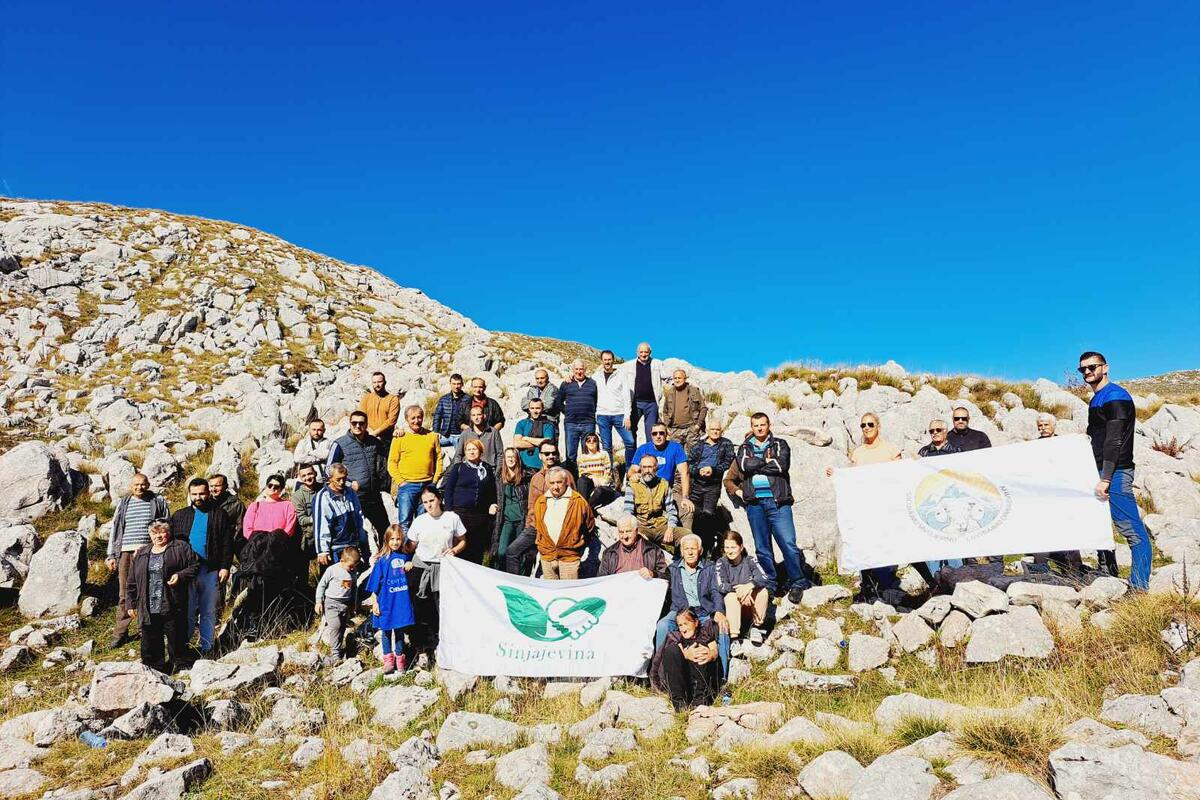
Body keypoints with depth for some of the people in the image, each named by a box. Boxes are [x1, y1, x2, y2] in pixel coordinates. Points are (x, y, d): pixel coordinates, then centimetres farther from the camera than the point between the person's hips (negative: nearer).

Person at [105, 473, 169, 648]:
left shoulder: (158, 502, 7)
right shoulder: (123, 504, 14)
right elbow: (115, 529, 16)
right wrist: (111, 555, 10)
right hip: (126, 553, 2)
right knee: (124, 594, 3)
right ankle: (120, 632, 10)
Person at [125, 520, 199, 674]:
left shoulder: (181, 548, 4)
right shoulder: (141, 554, 16)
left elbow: (195, 566, -1)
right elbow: (132, 583, 18)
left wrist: (180, 575, -17)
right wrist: (130, 604, 13)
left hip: (173, 609, -4)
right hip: (148, 611, 4)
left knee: (177, 646, 1)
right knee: (149, 649, 9)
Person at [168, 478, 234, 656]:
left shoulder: (219, 515, 5)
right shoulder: (179, 516, 11)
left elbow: (227, 543, 1)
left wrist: (225, 567, -7)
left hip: (210, 570, -1)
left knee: (209, 612, 7)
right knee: (187, 611, 4)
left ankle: (206, 648, 14)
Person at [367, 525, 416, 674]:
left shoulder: (405, 556, 1)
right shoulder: (382, 559, -9)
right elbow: (375, 583, -6)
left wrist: (411, 565, -5)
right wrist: (374, 602, -8)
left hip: (402, 600, 3)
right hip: (386, 601, -3)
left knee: (400, 630, 12)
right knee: (386, 631, 8)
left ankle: (400, 658, 25)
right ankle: (388, 660, 20)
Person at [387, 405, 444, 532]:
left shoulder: (432, 436, 8)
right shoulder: (399, 437, 1)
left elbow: (439, 458, 10)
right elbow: (392, 462, 0)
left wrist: (436, 479, 2)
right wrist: (400, 481, -7)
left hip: (428, 485, 2)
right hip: (407, 485, -2)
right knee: (405, 522, -3)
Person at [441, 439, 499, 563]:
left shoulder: (487, 469, 11)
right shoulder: (458, 468, 3)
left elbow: (492, 490, 21)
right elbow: (448, 490, 2)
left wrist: (492, 504, 6)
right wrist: (449, 511, -4)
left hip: (481, 515, 3)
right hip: (461, 513, -2)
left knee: (478, 550, 3)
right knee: (461, 549, -4)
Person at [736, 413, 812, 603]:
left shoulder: (780, 445, 11)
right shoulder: (745, 448, 16)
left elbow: (782, 465, -9)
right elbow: (743, 465, -6)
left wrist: (755, 465, -5)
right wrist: (766, 461, -4)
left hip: (778, 501, -2)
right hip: (754, 503, 2)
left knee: (788, 544, -10)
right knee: (762, 548, 7)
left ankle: (798, 583, 3)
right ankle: (769, 586, 16)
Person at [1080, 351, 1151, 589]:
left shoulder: (1115, 396, -11)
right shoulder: (1095, 400, 17)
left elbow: (1114, 441, -18)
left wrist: (1105, 479, -21)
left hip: (1115, 472, -10)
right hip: (1101, 471, 10)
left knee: (1132, 531, -10)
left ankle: (1139, 588, -10)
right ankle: (1108, 576, 24)